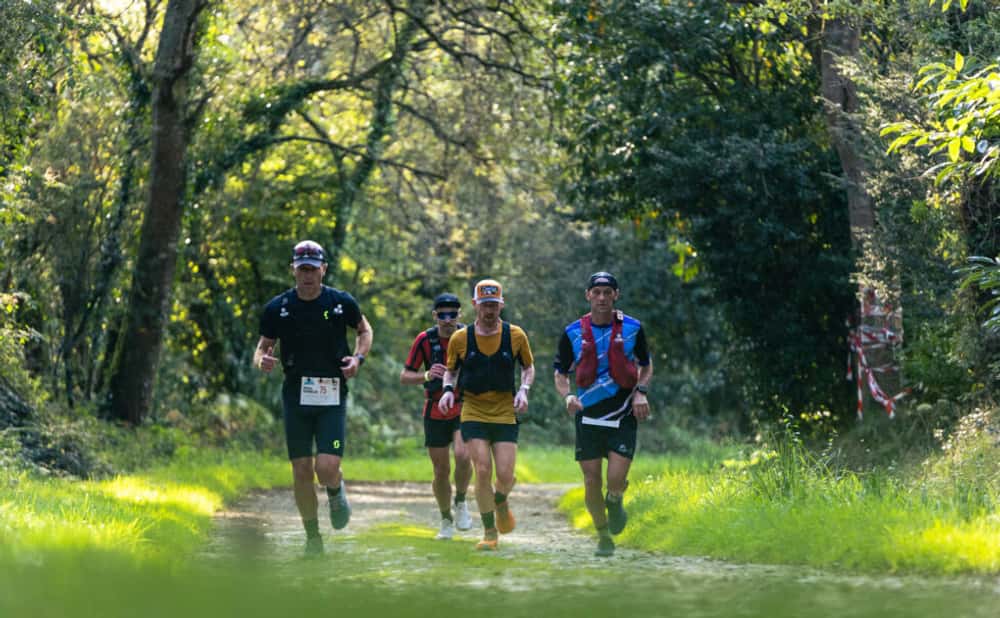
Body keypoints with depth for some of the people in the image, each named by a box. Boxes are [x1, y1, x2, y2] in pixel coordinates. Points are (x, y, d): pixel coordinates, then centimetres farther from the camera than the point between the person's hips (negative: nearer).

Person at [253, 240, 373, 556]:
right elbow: (263, 346, 9)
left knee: (327, 468, -14)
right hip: (295, 397, 2)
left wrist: (358, 358, -2)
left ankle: (336, 494, 23)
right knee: (302, 471, 2)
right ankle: (313, 538, 17)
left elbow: (364, 330, 16)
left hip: (332, 398, -1)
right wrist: (261, 360, -14)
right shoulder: (277, 307, -1)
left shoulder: (342, 302, -2)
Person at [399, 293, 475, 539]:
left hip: (464, 409, -1)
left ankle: (461, 502, 3)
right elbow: (404, 376, -4)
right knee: (441, 471, 4)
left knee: (463, 456, -24)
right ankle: (446, 520, 26)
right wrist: (427, 375, -23)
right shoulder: (425, 340, -9)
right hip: (436, 413, 1)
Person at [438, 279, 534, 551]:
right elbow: (451, 370, 13)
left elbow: (528, 367, 14)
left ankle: (501, 503, 32)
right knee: (483, 470, -12)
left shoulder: (515, 335, 0)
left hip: (505, 414, 1)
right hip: (473, 413, -1)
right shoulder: (460, 338, -1)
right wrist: (448, 389, -7)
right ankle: (490, 532, 3)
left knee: (505, 475, -6)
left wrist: (523, 390, -4)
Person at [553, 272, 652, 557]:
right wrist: (567, 396, -12)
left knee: (616, 480, -13)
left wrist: (641, 392, -3)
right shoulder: (573, 333, 0)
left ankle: (614, 502, 24)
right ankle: (603, 536, 21)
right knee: (592, 482, 0)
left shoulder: (632, 328, 0)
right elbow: (560, 373, 8)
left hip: (623, 416, -1)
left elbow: (646, 365, 15)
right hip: (588, 416, 1)